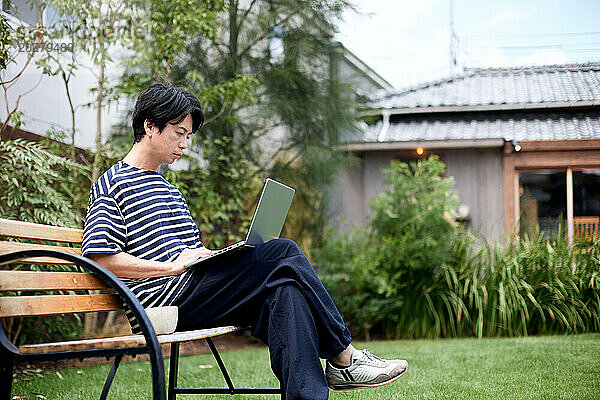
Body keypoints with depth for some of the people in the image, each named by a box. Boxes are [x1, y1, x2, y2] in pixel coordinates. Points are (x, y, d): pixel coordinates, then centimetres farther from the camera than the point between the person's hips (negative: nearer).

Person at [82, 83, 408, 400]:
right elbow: (100, 258, -12)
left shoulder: (169, 191, 28)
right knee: (283, 253, -18)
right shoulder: (114, 183, 1)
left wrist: (214, 257, 3)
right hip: (164, 298, -8)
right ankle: (344, 357, -11)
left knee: (284, 289, -18)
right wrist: (172, 266, -17)